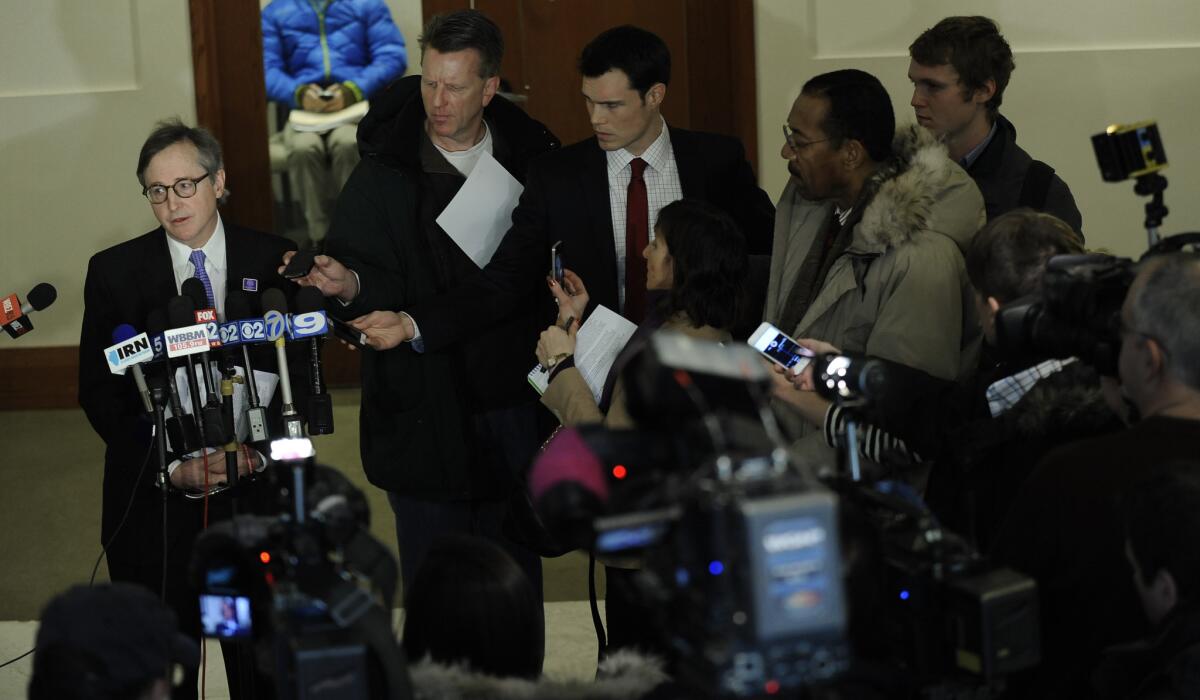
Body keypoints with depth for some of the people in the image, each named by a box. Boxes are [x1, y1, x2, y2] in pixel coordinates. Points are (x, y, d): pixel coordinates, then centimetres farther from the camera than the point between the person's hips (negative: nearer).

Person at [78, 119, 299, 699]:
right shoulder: (115, 272, -1)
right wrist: (170, 465, -15)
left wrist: (257, 449, -16)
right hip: (154, 499, 0)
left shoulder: (273, 260, 0)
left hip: (257, 492, 0)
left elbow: (301, 373, 1)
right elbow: (99, 392, -2)